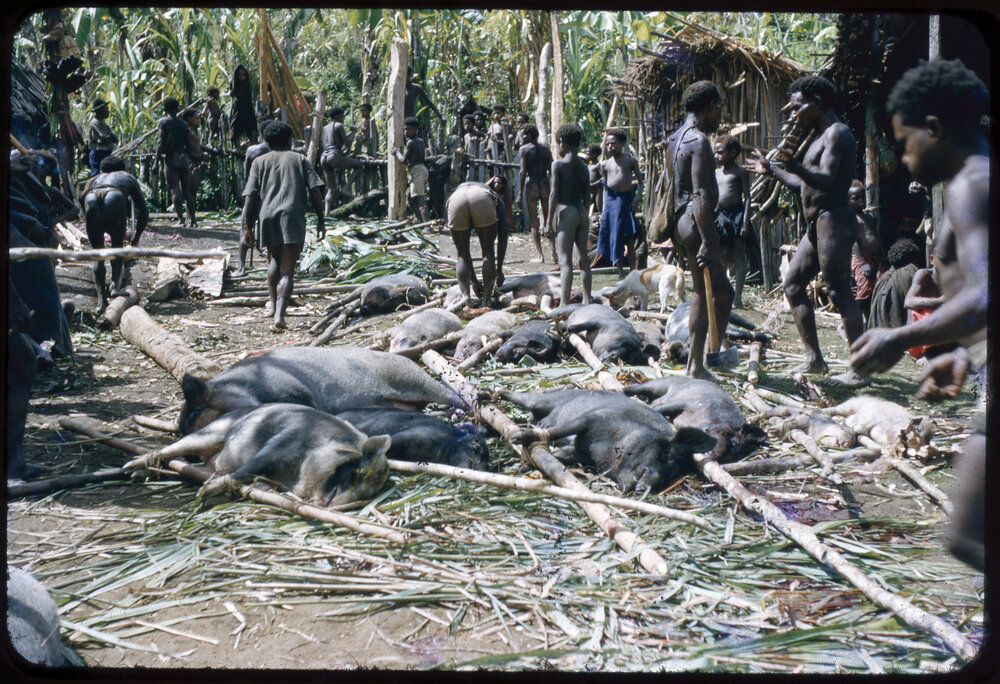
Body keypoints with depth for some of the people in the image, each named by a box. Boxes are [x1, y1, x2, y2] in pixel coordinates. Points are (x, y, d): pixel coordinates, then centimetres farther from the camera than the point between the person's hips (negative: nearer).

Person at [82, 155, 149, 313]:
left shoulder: (96, 178, 42)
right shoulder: (128, 177, 36)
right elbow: (143, 212, 31)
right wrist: (136, 238, 40)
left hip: (91, 200, 2)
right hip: (114, 199, -2)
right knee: (118, 244, 21)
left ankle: (101, 299, 7)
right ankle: (115, 283, 1)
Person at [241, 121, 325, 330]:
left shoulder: (259, 162, 15)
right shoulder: (300, 159, 14)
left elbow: (250, 198, 5)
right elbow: (315, 191, 4)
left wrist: (247, 228, 7)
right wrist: (321, 221, 9)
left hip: (268, 215, 2)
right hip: (293, 216, -2)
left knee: (274, 259, 28)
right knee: (287, 269, -5)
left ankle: (272, 302, 30)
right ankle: (280, 314, -20)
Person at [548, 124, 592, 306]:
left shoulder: (558, 165, -6)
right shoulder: (584, 168, 11)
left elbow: (554, 194, -11)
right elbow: (586, 197, 12)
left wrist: (549, 221, -8)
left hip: (567, 212, -6)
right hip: (582, 213, 6)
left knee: (565, 260, -9)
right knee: (584, 258, 13)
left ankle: (564, 303, -15)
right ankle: (587, 300, 19)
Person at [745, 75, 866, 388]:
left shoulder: (837, 133, -11)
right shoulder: (821, 137, 21)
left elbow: (827, 180, -26)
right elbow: (806, 184, 28)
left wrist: (795, 165, -42)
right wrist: (771, 170, 33)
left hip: (833, 221, -11)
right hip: (818, 224, 11)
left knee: (839, 293, -10)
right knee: (792, 284, 12)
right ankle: (814, 358, 15)